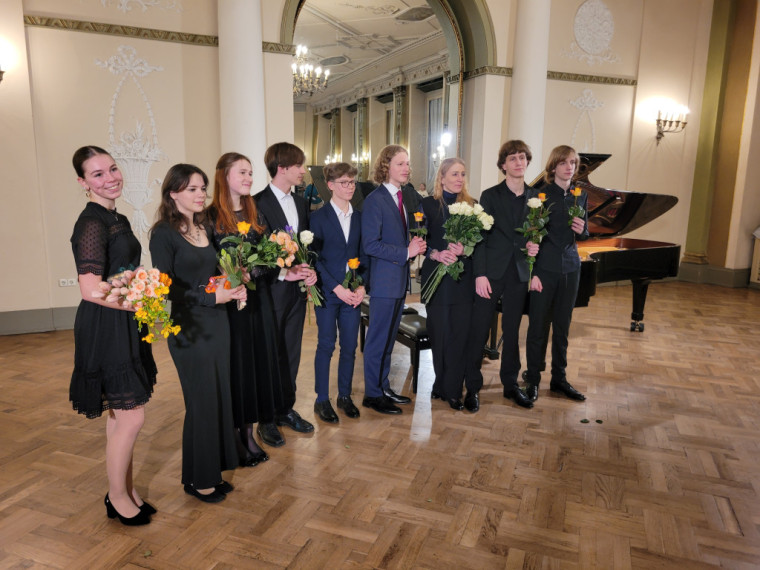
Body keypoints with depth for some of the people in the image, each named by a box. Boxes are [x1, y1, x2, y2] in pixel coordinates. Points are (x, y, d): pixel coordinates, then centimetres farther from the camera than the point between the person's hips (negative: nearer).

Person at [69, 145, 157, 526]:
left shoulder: (115, 218, 12)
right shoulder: (92, 222, -17)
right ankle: (118, 498, 21)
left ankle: (125, 487, 33)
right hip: (105, 328, -9)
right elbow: (90, 289, -24)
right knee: (131, 416, 0)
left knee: (120, 414, 18)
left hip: (125, 325, 9)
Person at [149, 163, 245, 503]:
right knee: (202, 402, 2)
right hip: (189, 327, -7)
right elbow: (166, 286, -13)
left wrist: (234, 287, -2)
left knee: (220, 397, 11)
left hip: (217, 322, 7)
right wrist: (212, 297, -19)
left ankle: (212, 472, 27)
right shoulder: (164, 233, -10)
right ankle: (197, 479, 22)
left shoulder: (206, 228, 11)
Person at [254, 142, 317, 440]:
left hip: (297, 290, 7)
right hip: (272, 291, -6)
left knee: (291, 354, 15)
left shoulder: (301, 203, 12)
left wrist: (309, 269, -4)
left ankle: (286, 409, 30)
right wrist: (284, 273, -22)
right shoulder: (258, 203, -11)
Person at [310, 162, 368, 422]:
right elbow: (315, 258, -8)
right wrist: (337, 288, -13)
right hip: (328, 292, -4)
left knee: (350, 347, 8)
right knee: (326, 346, 3)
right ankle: (322, 400, 17)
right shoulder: (319, 217, -3)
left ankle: (345, 396, 24)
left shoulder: (359, 217, 9)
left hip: (353, 293, 4)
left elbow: (363, 255, 11)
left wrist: (361, 286, -2)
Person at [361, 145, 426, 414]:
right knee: (378, 339, 2)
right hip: (384, 280, -8)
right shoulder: (375, 200, -13)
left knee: (389, 337, 16)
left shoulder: (405, 197, 11)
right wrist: (406, 252, -18)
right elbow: (371, 245, -19)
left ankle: (383, 387, 29)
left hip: (400, 279, 8)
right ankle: (372, 394, 16)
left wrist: (415, 245, -1)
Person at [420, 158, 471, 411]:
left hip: (463, 277, 1)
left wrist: (464, 249, -15)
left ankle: (452, 390, 10)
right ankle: (443, 384, 22)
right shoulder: (428, 204, 3)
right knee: (439, 332, 5)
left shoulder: (471, 205, 8)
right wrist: (437, 254, -19)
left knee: (461, 332, -1)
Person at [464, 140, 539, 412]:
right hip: (492, 271, -4)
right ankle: (472, 387, 11)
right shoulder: (490, 196, -3)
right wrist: (480, 274, -14)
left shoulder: (535, 197, 8)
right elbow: (480, 237, -7)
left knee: (512, 330, 13)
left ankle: (511, 384, 26)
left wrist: (533, 246, -6)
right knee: (478, 330, -1)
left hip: (519, 273, 4)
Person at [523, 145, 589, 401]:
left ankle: (559, 378, 24)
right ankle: (533, 380, 16)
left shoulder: (580, 196, 9)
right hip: (544, 268, -5)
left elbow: (583, 234, 16)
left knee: (562, 326, 12)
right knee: (538, 325, 2)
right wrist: (532, 272, -14)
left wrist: (582, 230, -8)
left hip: (570, 268, 5)